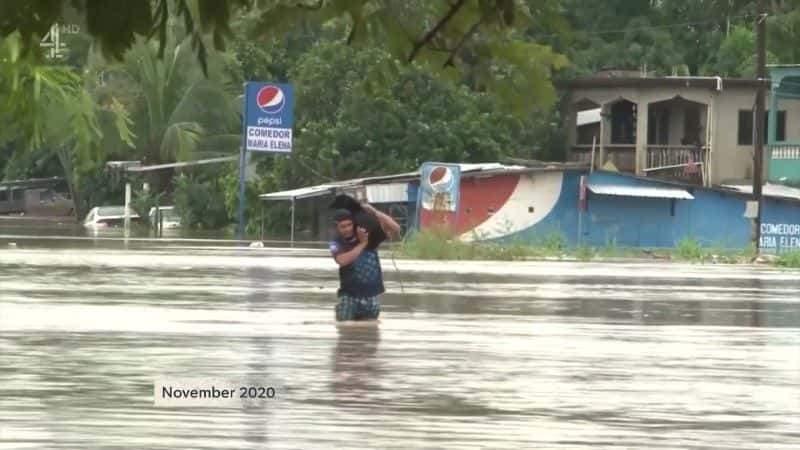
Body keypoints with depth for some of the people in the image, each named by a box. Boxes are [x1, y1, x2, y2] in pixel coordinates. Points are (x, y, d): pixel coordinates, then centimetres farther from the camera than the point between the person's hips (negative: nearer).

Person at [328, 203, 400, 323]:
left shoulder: (369, 234, 0)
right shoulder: (337, 243, -5)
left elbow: (395, 229, -5)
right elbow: (342, 260, -25)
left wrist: (374, 212, -13)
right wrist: (362, 244, -19)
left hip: (371, 296, 2)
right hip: (349, 296, -2)